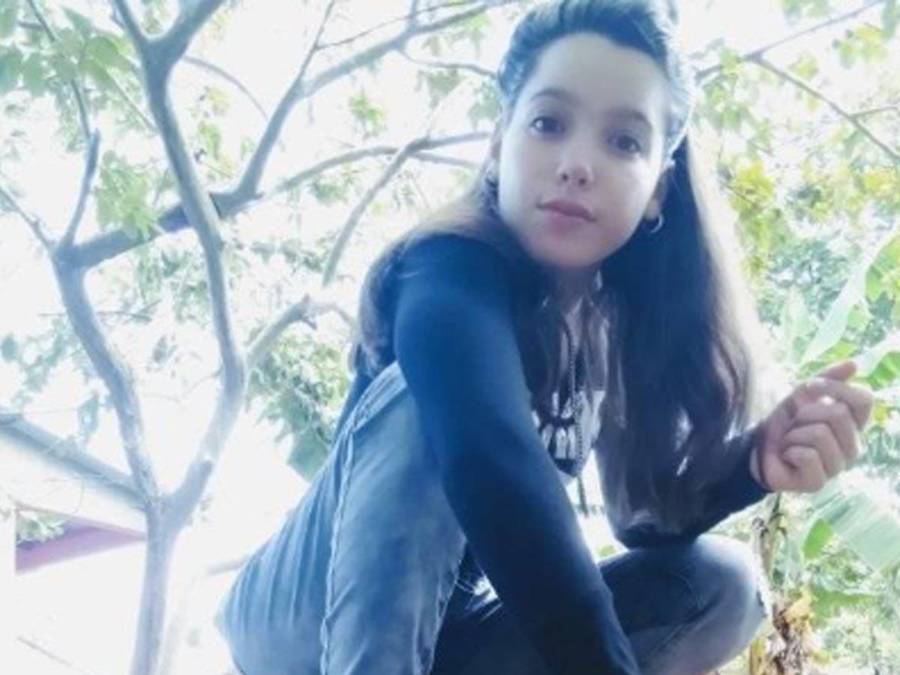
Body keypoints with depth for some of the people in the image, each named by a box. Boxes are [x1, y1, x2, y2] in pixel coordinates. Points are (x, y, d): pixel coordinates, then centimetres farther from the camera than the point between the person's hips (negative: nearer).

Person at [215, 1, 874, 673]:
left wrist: (751, 459, -24)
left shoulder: (617, 322, 0)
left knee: (722, 581, -11)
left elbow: (647, 515, -2)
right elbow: (493, 468, -42)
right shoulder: (452, 275, -23)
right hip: (313, 616, -7)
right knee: (424, 401, -31)